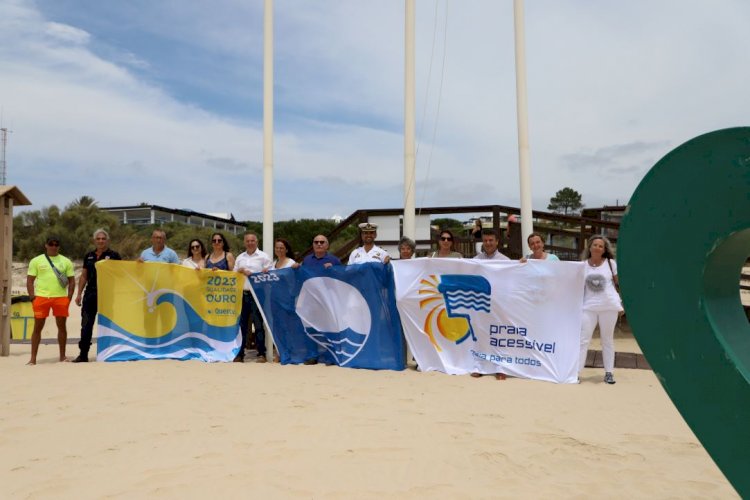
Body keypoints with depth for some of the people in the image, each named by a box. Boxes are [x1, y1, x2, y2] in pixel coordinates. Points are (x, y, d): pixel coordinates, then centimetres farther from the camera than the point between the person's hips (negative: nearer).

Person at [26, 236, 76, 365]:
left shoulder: (66, 261, 10)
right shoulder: (36, 261, 7)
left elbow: (72, 281, 10)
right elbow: (30, 280, 5)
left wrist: (69, 297, 1)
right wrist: (32, 297, -4)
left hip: (61, 298, 1)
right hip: (41, 297, -1)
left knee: (62, 326, 5)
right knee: (38, 327, 3)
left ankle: (62, 356, 16)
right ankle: (33, 358, 9)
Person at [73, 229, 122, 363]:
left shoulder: (114, 256, -1)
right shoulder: (88, 256, 12)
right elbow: (84, 276, 16)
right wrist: (79, 294, 10)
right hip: (90, 294, 4)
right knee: (86, 324, 3)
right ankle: (83, 354, 10)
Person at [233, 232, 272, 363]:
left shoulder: (263, 256, 1)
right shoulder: (240, 257, 16)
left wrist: (253, 274, -14)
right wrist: (240, 271, -2)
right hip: (242, 294, 5)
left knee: (258, 325, -3)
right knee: (242, 324, 8)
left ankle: (261, 354, 3)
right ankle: (240, 354, 15)